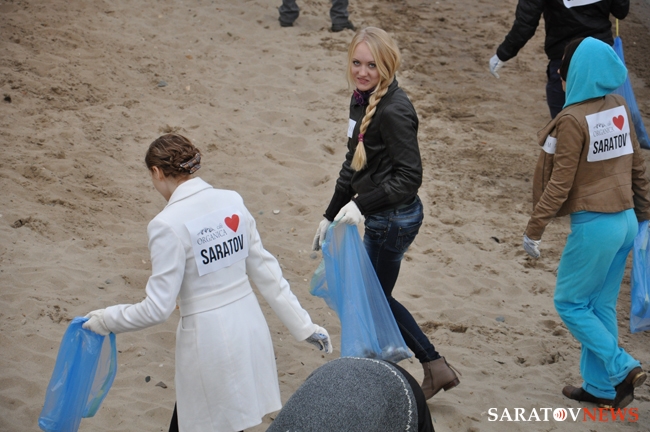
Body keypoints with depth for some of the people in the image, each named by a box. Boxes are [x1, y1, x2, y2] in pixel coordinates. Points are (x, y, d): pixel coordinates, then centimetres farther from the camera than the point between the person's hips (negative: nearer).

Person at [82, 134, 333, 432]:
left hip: (209, 337, -7)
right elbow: (265, 272, 5)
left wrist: (106, 320, 0)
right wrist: (303, 325, 11)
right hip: (249, 326, 7)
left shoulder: (168, 225, -17)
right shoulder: (232, 201, 1)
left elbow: (158, 308, -15)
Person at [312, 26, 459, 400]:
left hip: (394, 219, -10)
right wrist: (332, 215, 17)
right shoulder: (362, 101, 6)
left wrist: (361, 205, -26)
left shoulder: (394, 110, -22)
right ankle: (436, 368, 27)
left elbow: (409, 177, -24)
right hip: (379, 216, 10)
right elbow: (353, 165, 15)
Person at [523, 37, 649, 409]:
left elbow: (559, 184, -16)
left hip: (595, 225, -7)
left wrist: (534, 230, -8)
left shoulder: (574, 119, -18)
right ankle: (602, 387, 22)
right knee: (602, 305, 16)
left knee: (570, 303, 9)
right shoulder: (619, 108, 4)